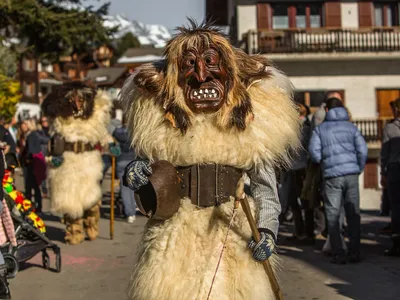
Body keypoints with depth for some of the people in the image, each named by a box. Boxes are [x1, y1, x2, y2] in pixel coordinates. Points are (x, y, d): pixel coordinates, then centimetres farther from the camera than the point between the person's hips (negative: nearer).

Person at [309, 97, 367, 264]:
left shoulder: (320, 129, 6)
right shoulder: (351, 127, 11)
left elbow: (314, 152, -4)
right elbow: (362, 149, 1)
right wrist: (359, 169, 12)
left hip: (332, 176, -2)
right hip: (351, 174, 2)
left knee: (333, 216, 4)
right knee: (353, 214, 8)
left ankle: (338, 254, 1)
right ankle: (354, 253, 8)